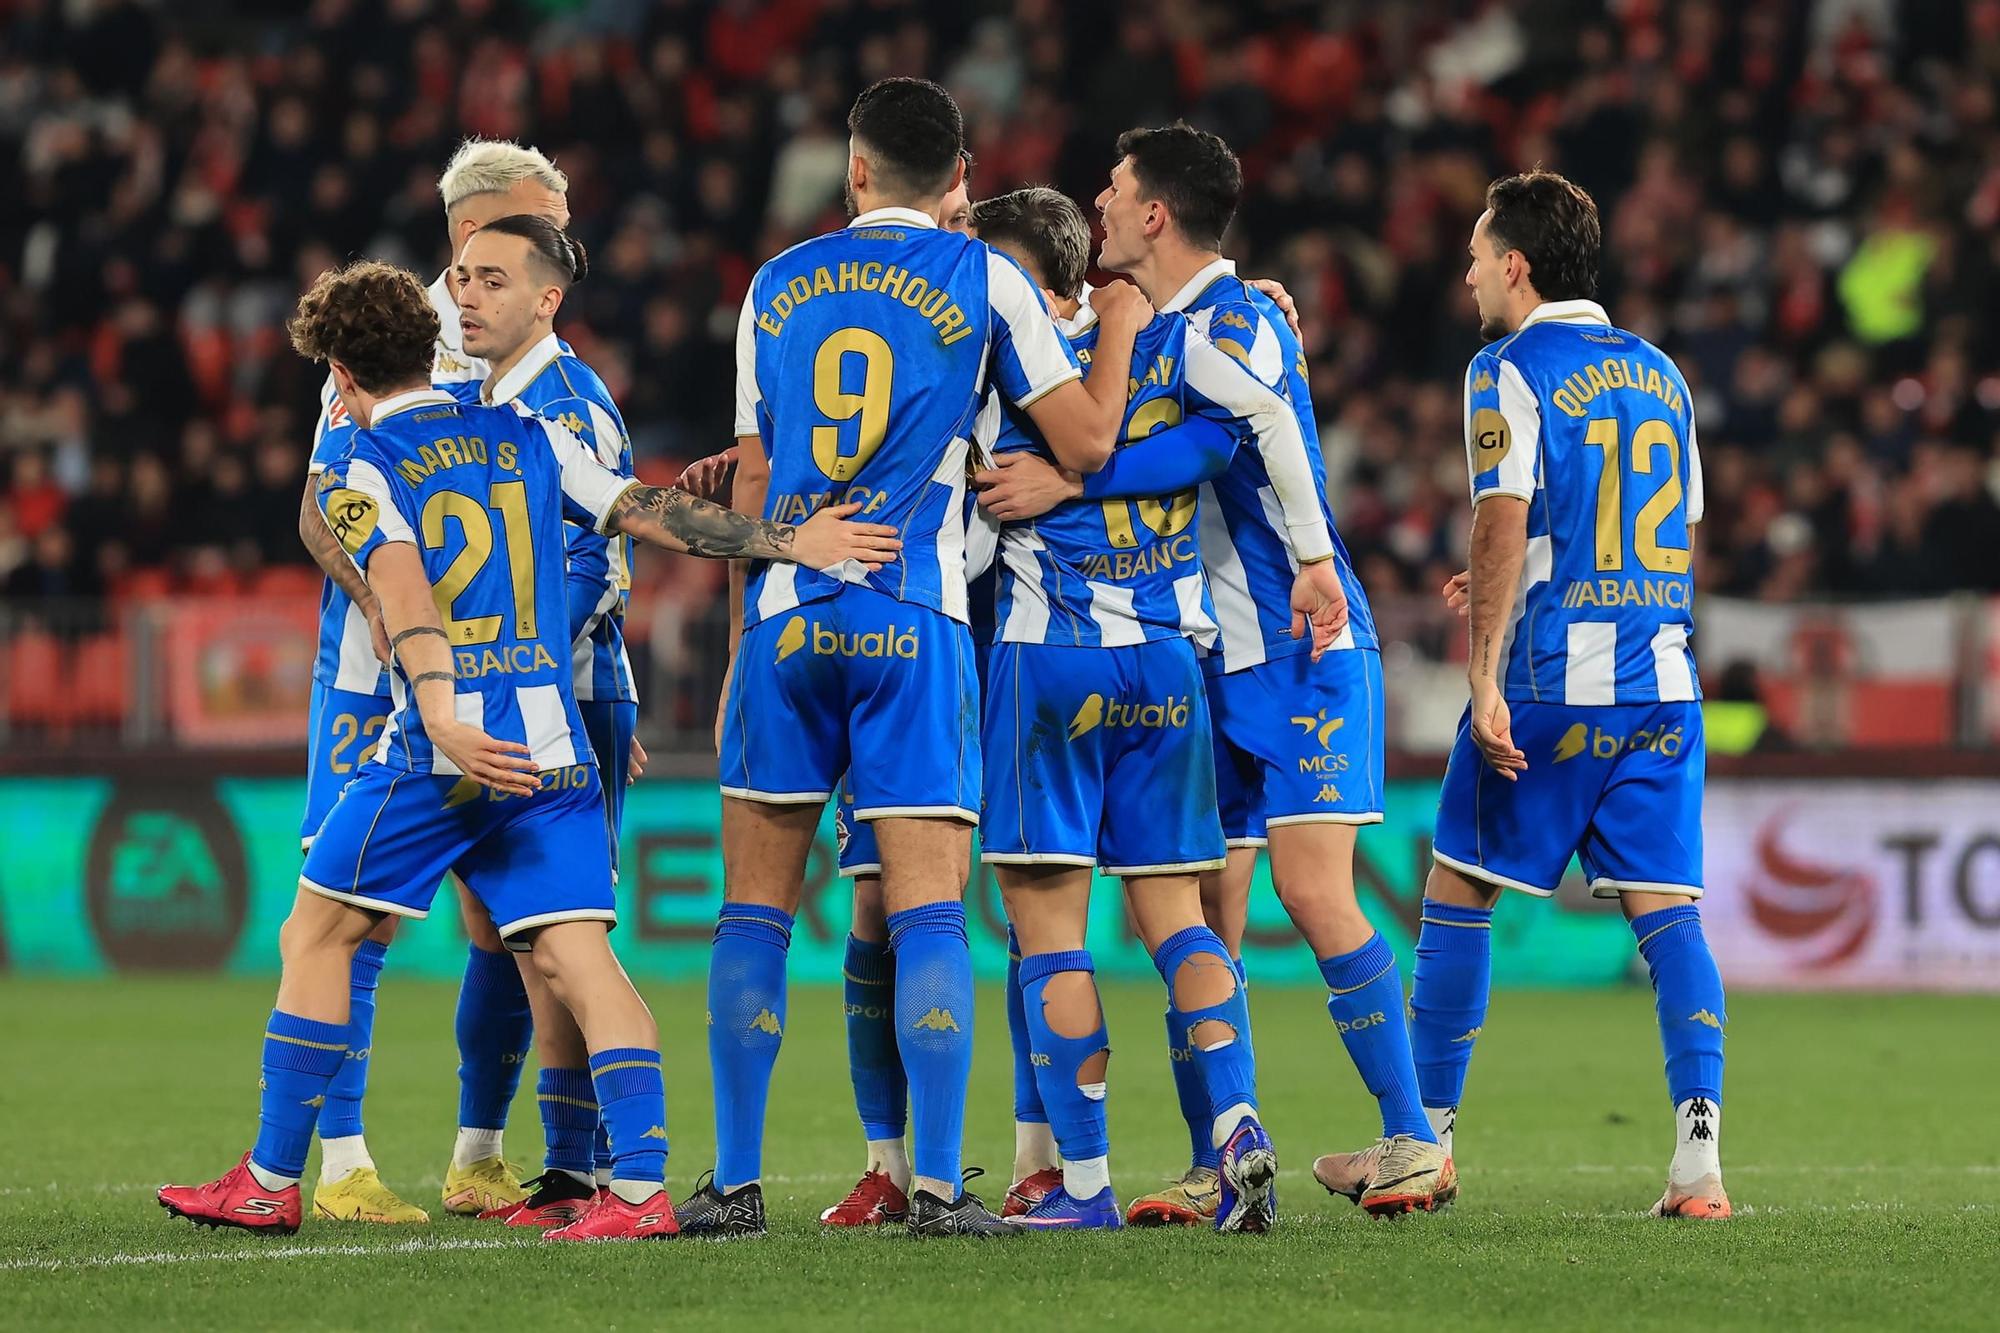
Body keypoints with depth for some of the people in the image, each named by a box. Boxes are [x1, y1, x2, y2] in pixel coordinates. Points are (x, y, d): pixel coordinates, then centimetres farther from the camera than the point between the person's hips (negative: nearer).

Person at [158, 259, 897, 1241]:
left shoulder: (358, 472, 1)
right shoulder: (529, 439, 15)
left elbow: (405, 597, -15)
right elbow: (654, 514, 9)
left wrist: (442, 723, -27)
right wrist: (789, 542, 12)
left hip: (440, 753, -4)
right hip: (554, 747, 4)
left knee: (316, 938, 9)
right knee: (581, 958, -2)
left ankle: (270, 1184, 12)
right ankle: (640, 1186, -17)